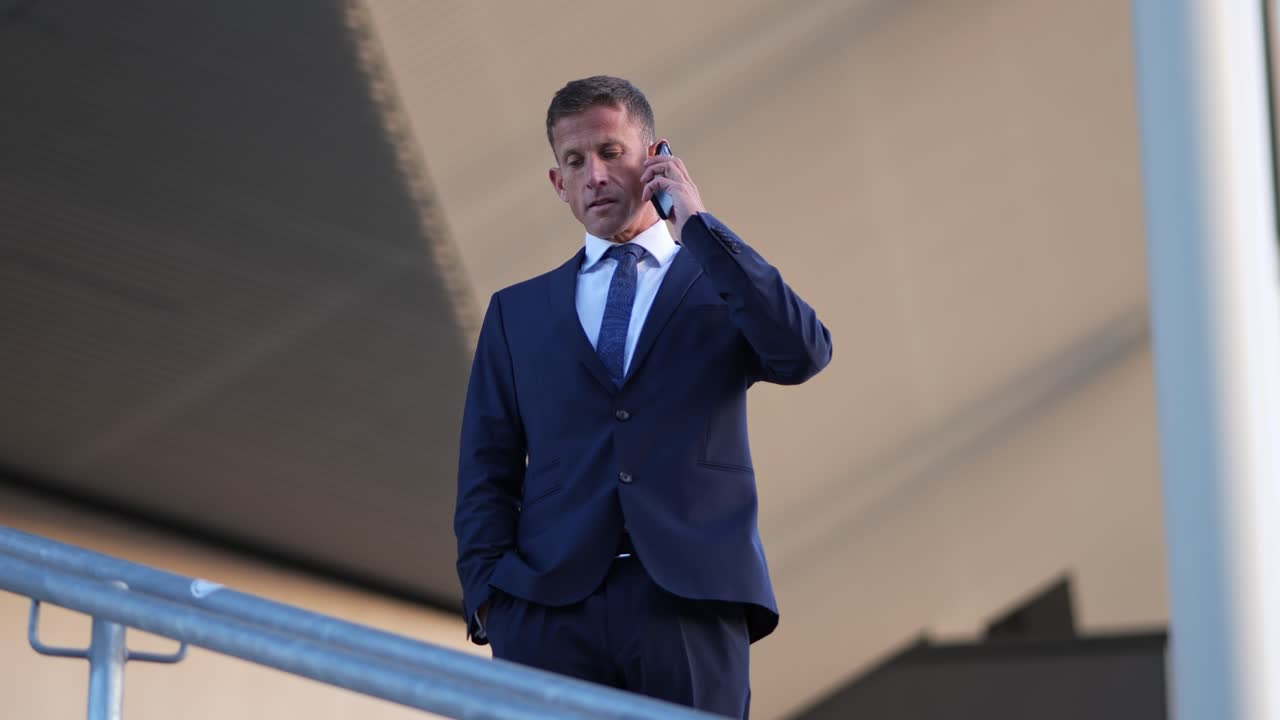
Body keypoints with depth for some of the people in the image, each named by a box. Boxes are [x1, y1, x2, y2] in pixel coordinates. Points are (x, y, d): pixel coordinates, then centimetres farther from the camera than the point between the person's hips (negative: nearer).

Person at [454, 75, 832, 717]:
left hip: (692, 600, -1)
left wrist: (697, 223, -3)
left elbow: (804, 355, -7)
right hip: (549, 609, 1)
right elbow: (486, 471, 13)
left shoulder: (722, 286, 14)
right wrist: (489, 595, -4)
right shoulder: (518, 311, 19)